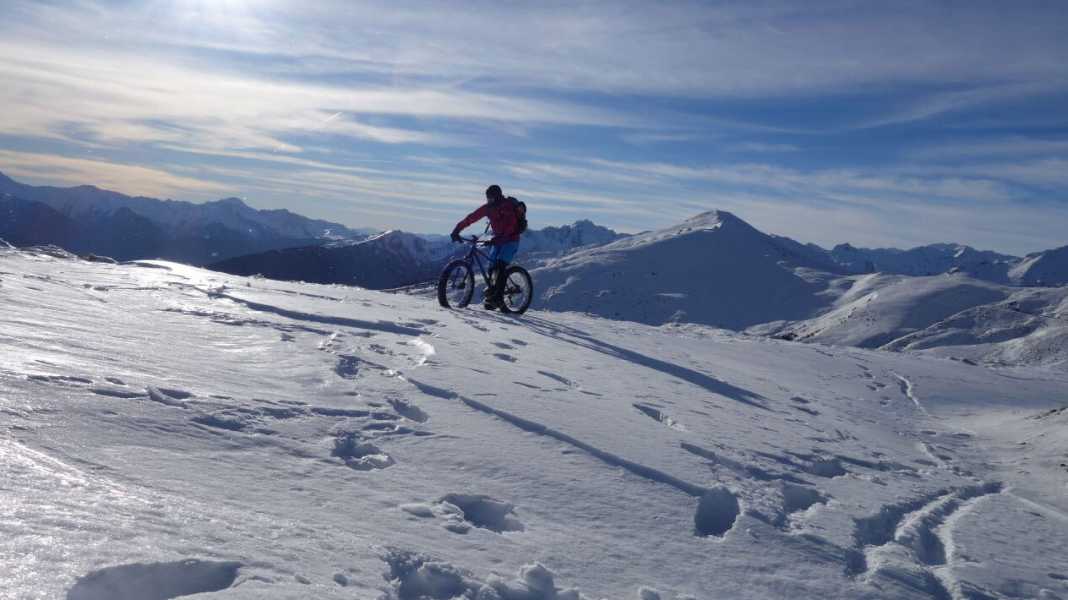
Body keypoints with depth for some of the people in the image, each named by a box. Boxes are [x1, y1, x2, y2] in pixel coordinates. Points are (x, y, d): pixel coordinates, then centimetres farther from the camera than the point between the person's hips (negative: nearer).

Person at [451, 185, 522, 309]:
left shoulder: (508, 206, -21)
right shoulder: (488, 207, -2)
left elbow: (511, 226, -32)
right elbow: (471, 217, -5)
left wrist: (498, 239, -45)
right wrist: (457, 230, -14)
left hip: (510, 240, -7)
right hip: (498, 240, 7)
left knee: (500, 266, -22)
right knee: (492, 267, 0)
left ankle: (498, 297, -24)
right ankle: (491, 294, 11)